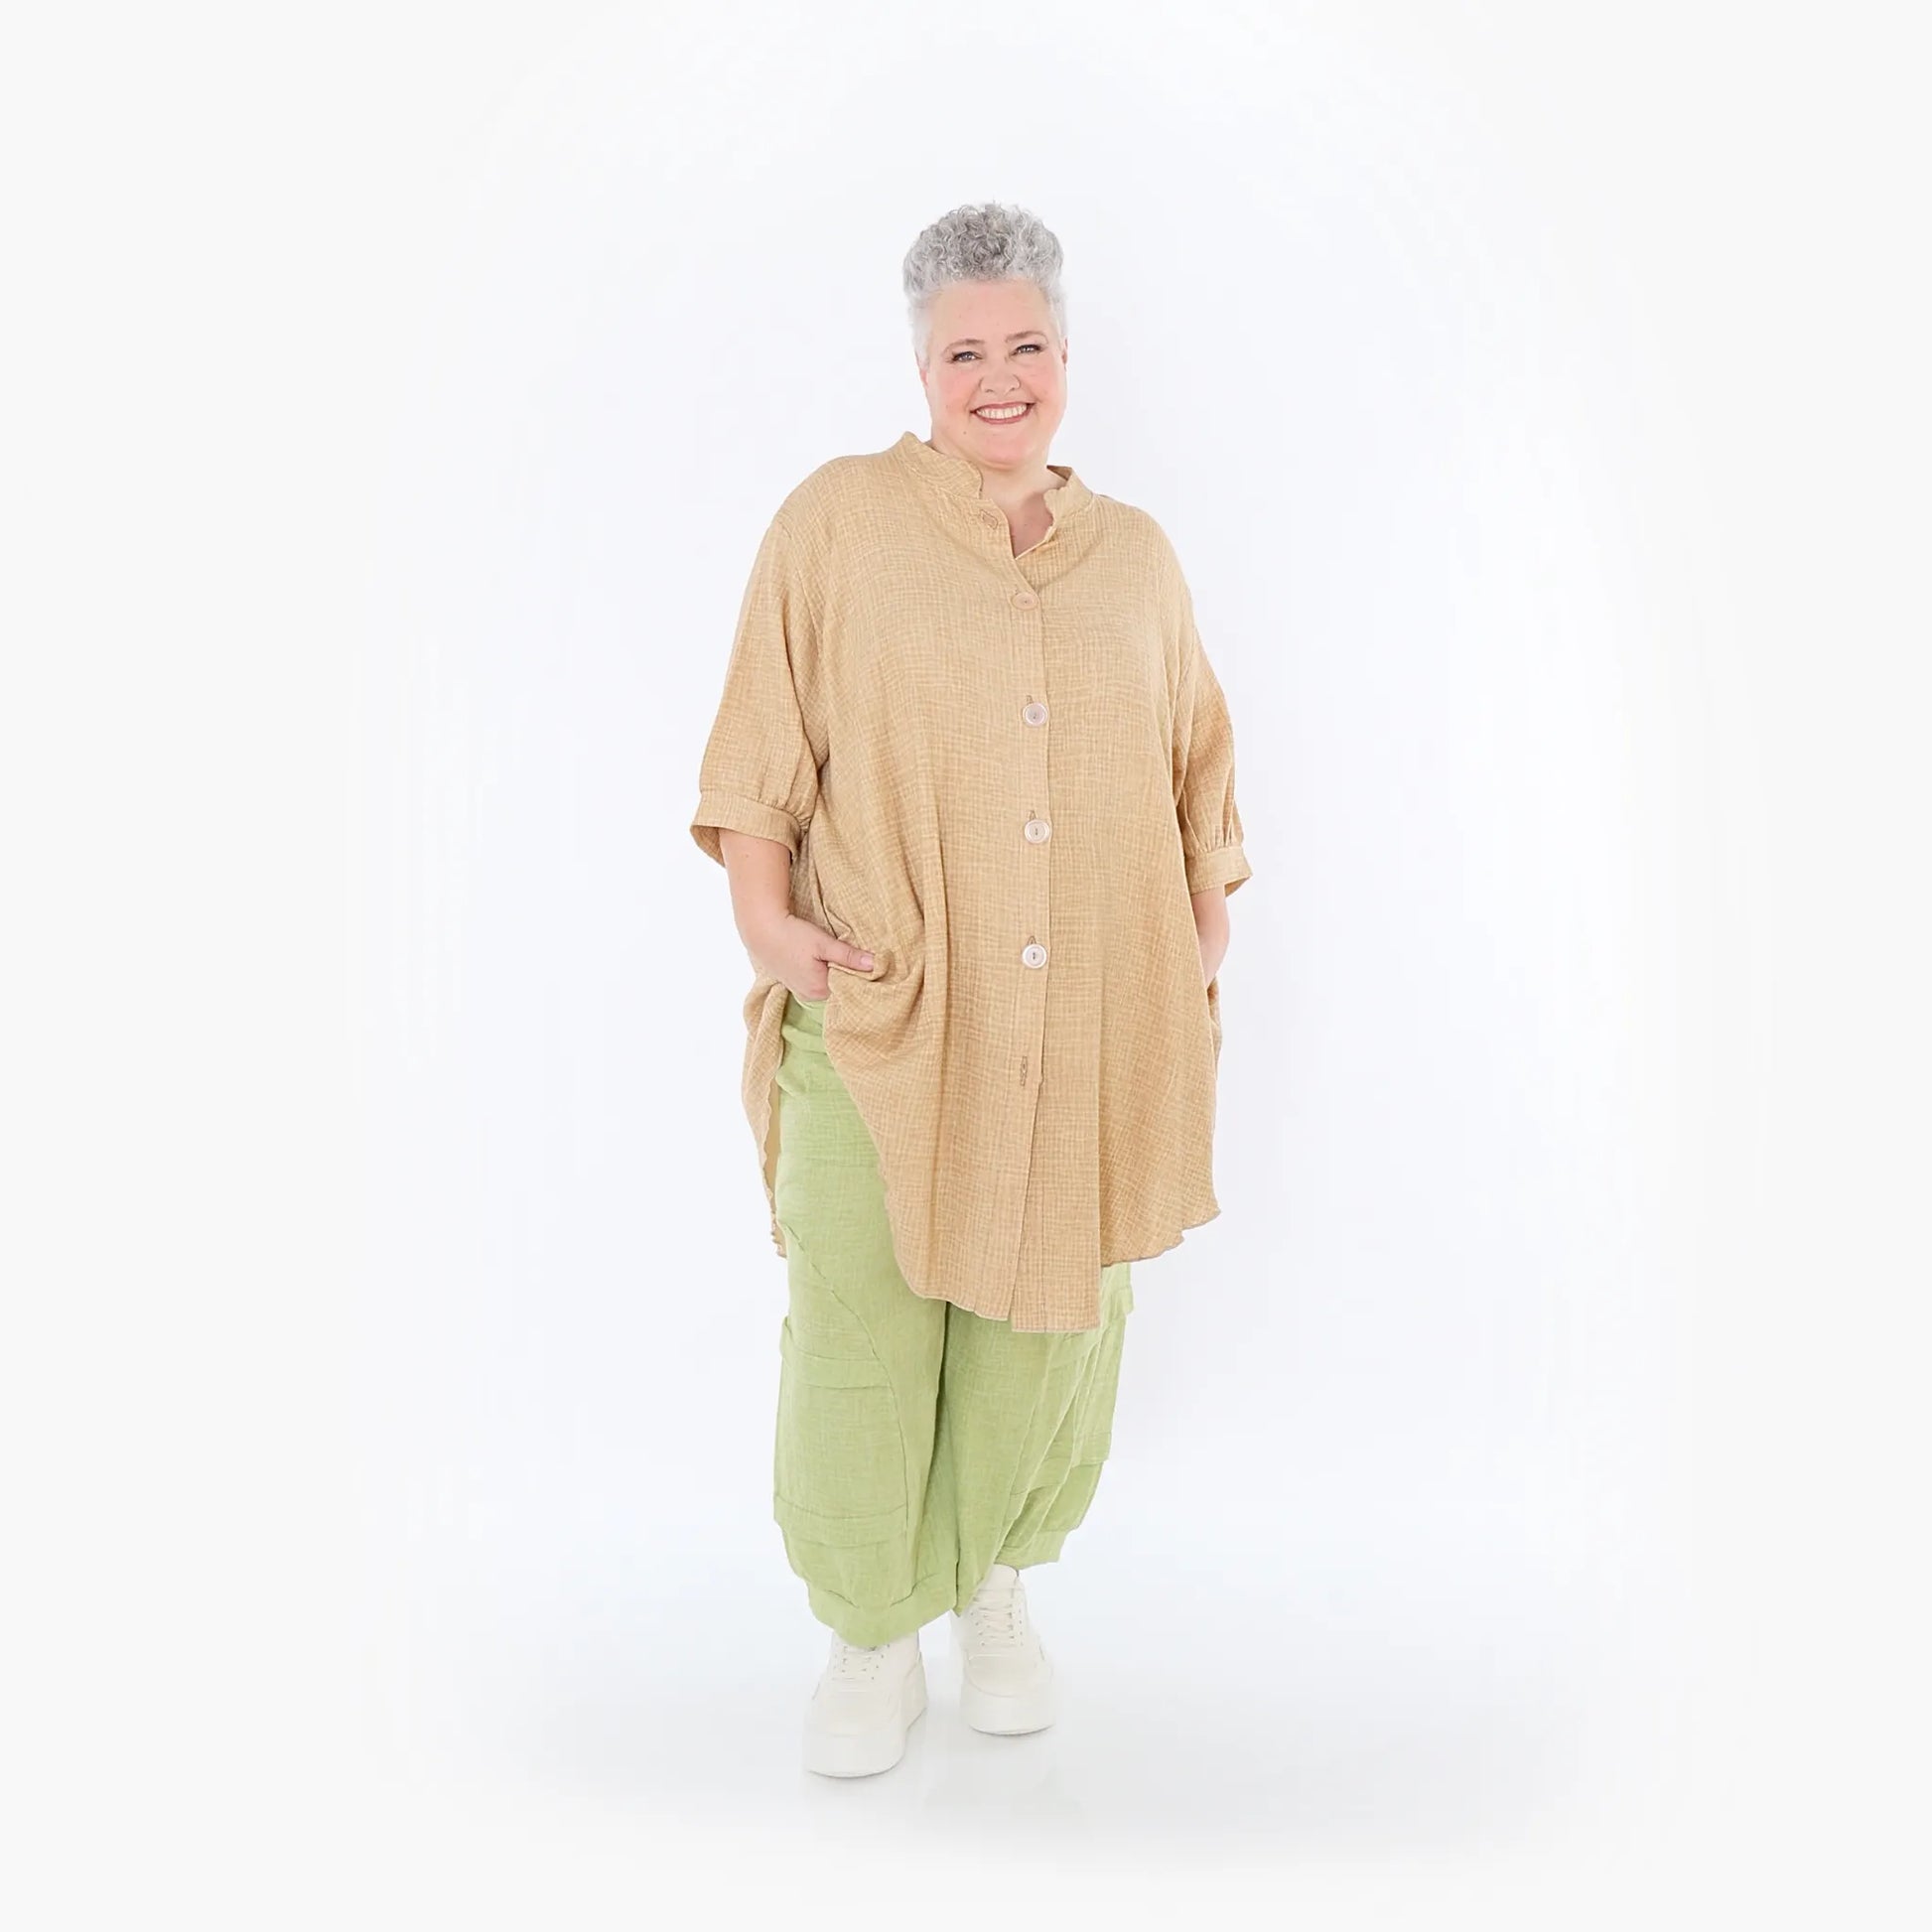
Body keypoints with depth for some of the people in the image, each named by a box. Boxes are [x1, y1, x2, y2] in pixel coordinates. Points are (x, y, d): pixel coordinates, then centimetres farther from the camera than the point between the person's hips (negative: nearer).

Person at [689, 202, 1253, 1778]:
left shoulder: (1138, 554, 13)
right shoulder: (836, 521, 3)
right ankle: (874, 1637, 24)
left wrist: (1205, 944, 7)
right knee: (860, 1335, 0)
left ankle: (1000, 1589, 37)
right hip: (877, 1025, -2)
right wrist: (766, 921, -11)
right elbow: (760, 751, 1)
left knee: (1049, 1327, 11)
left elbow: (1198, 769, 18)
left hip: (1085, 1038, 3)